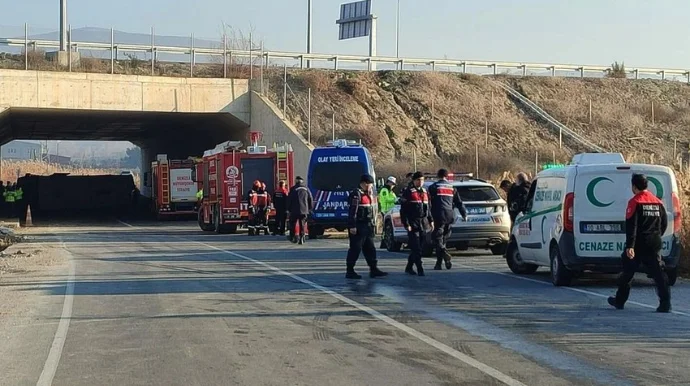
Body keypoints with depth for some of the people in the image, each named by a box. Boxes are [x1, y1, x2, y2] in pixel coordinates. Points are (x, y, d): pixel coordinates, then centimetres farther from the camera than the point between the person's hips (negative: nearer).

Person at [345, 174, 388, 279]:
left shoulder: (368, 194, 17)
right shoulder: (356, 194, -14)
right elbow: (352, 211, -20)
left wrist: (372, 224, 22)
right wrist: (352, 226, -25)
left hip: (367, 226, 10)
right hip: (358, 226, -10)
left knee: (370, 248, 11)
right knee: (355, 249, -5)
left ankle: (374, 269, 16)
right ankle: (350, 271, 1)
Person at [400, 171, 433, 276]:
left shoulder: (425, 192, 16)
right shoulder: (408, 192, -5)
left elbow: (428, 208, 24)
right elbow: (403, 210, -8)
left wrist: (430, 221, 16)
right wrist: (406, 224, -14)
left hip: (423, 224, 7)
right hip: (413, 225, -6)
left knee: (417, 248, 10)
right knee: (416, 248, -9)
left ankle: (409, 268, 21)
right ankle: (420, 269, -9)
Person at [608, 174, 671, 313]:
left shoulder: (635, 202, -10)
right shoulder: (658, 202, 8)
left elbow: (631, 226, -17)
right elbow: (664, 223, 14)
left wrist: (629, 246, -22)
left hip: (638, 245, -4)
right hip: (654, 244, 4)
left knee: (628, 272, 10)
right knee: (658, 273, 0)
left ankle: (619, 301, 22)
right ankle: (665, 304, -11)